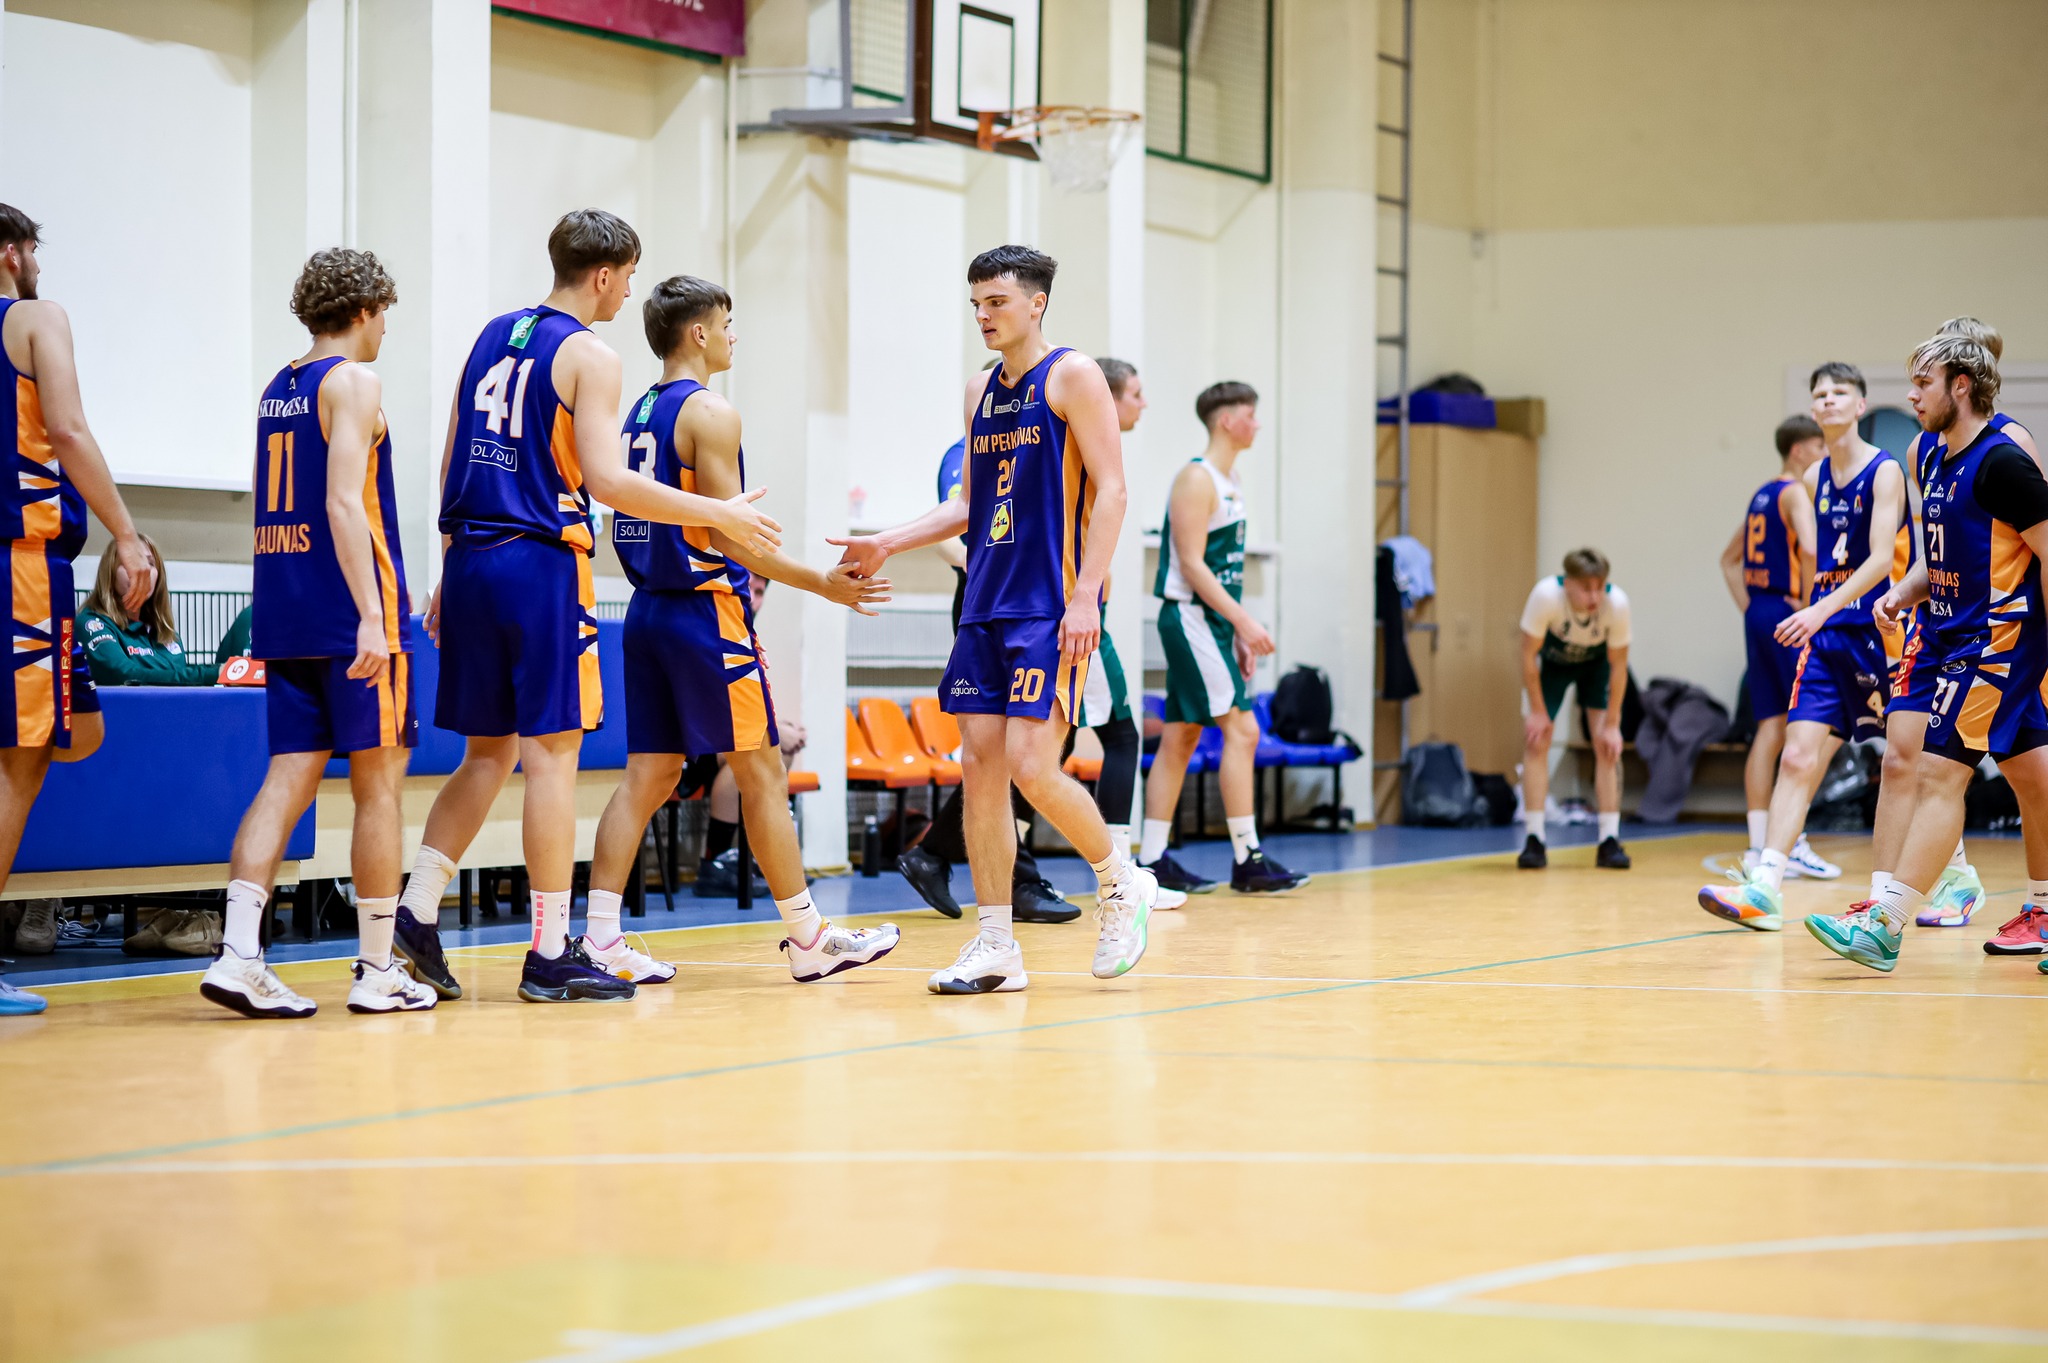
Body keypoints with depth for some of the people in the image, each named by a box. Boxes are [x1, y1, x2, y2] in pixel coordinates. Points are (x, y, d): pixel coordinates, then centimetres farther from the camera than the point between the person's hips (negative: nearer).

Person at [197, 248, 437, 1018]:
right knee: (378, 784, 1)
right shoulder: (353, 382, -7)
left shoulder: (278, 389, 17)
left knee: (291, 775, 3)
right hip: (350, 613, -7)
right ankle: (377, 970, 4)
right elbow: (344, 503, -18)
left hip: (283, 610, 7)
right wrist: (372, 615, -23)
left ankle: (238, 954, -10)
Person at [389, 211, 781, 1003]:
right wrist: (720, 515, -10)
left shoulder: (493, 337, 16)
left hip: (472, 560, 7)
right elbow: (607, 481, -16)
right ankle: (551, 955, -1)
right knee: (551, 752, -3)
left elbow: (455, 469, 17)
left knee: (489, 753, 15)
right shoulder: (588, 356, -7)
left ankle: (413, 917, 6)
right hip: (542, 563, -7)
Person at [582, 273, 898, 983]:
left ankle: (601, 936, -2)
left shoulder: (639, 413, 15)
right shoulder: (709, 412, -11)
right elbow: (727, 532, -17)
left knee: (648, 776, 6)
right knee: (762, 773, 0)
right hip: (706, 610, -8)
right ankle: (809, 938, 7)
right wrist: (824, 585, -12)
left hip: (650, 610, 8)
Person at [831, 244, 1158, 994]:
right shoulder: (980, 391, 16)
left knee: (1032, 766, -14)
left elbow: (1110, 490, -11)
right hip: (986, 607, 7)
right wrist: (887, 544, 12)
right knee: (980, 765, 1)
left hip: (1053, 608, -7)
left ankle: (1122, 882, 10)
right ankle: (995, 946, 5)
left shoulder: (1072, 377, -5)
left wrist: (1084, 596, -18)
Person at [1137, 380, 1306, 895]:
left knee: (1181, 737, 8)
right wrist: (1243, 619, -22)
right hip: (1190, 617, -10)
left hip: (1213, 621, 10)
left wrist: (1239, 631, 16)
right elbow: (1191, 563, -19)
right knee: (1242, 728, -12)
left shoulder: (1228, 481, 17)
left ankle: (1153, 861, 10)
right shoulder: (1196, 478, -13)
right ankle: (1247, 860, -10)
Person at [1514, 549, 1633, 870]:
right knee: (1535, 741, -10)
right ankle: (1534, 840, -6)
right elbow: (1528, 654, -23)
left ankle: (1609, 841, -7)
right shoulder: (1545, 596, -38)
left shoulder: (1616, 602, -34)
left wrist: (1611, 724, -16)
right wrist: (1537, 712, -18)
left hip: (1596, 663, 0)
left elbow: (1618, 664, -20)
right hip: (1551, 660, 0)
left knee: (1607, 745, -11)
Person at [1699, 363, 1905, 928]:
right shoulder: (1815, 479, 10)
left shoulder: (1884, 471, -10)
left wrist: (1823, 609, -30)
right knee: (1798, 757, -6)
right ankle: (1764, 889, -13)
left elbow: (1881, 557, -20)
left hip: (1879, 631, -6)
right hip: (1826, 633, 6)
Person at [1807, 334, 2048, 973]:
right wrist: (1905, 591, 4)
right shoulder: (1934, 457, 13)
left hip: (1994, 641, -9)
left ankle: (1884, 928, -17)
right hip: (1949, 636, 9)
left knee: (1939, 773, -13)